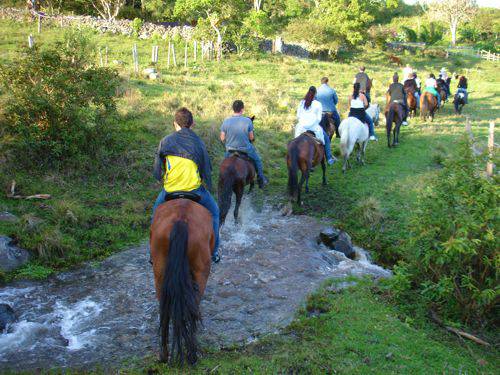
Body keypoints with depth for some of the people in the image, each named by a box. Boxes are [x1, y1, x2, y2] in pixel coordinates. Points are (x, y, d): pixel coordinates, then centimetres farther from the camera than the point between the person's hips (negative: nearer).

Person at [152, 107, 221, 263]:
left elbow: (156, 172, 4)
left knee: (157, 213, 28)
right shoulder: (198, 142, -1)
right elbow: (207, 170, 1)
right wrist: (208, 187, 16)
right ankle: (214, 252, 25)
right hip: (194, 190, -1)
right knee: (213, 212, 23)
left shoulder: (165, 141, 1)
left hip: (170, 191, 1)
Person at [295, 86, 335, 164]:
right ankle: (329, 158, 15)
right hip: (313, 126, -3)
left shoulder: (301, 103, 6)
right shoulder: (318, 104, -4)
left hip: (301, 126, 3)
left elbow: (298, 116, 7)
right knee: (326, 139, 15)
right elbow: (319, 118, -3)